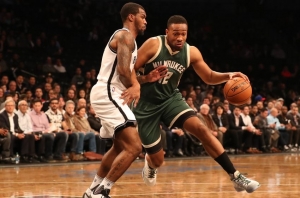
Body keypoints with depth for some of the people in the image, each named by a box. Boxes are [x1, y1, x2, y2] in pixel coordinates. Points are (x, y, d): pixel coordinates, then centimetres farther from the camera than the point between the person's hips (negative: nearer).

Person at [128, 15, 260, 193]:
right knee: (158, 160, 2)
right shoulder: (153, 45, -20)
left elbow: (209, 77, 4)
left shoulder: (191, 52, -7)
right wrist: (146, 79, -36)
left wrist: (227, 76, -16)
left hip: (171, 99, 3)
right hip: (147, 105, -3)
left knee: (201, 128, -22)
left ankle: (235, 177, -22)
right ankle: (150, 165, 45)